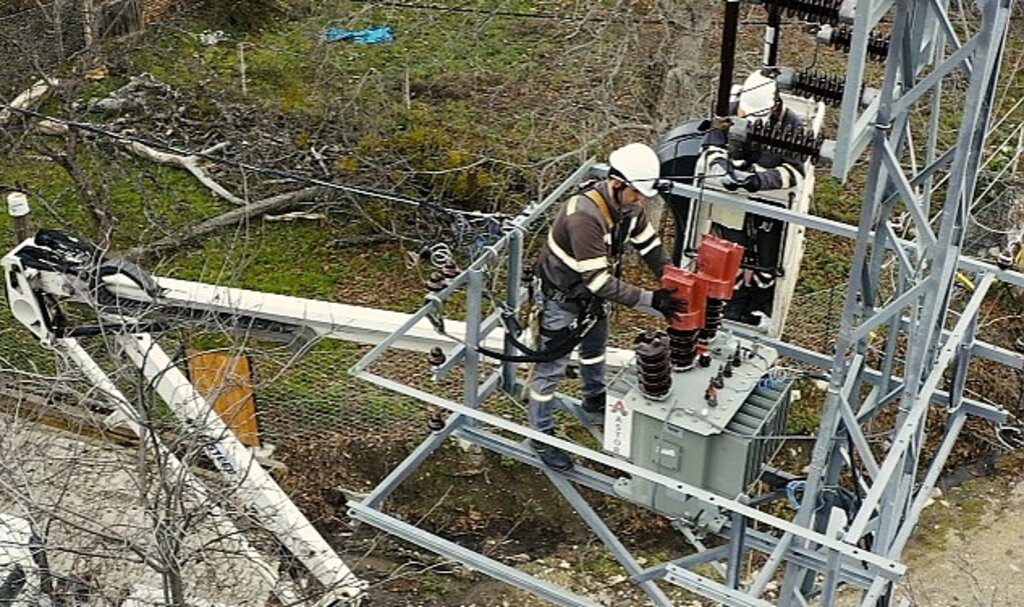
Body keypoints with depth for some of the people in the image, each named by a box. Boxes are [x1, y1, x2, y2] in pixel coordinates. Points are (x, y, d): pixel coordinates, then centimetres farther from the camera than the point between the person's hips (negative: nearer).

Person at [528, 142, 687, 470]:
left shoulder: (627, 205, -14)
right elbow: (599, 280, -39)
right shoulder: (584, 216, -39)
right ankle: (541, 436, 20)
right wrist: (651, 300, -38)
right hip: (562, 297, -8)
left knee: (595, 348, 29)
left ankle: (594, 401, 54)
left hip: (592, 292, 9)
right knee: (550, 368, 5)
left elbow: (651, 247, -3)